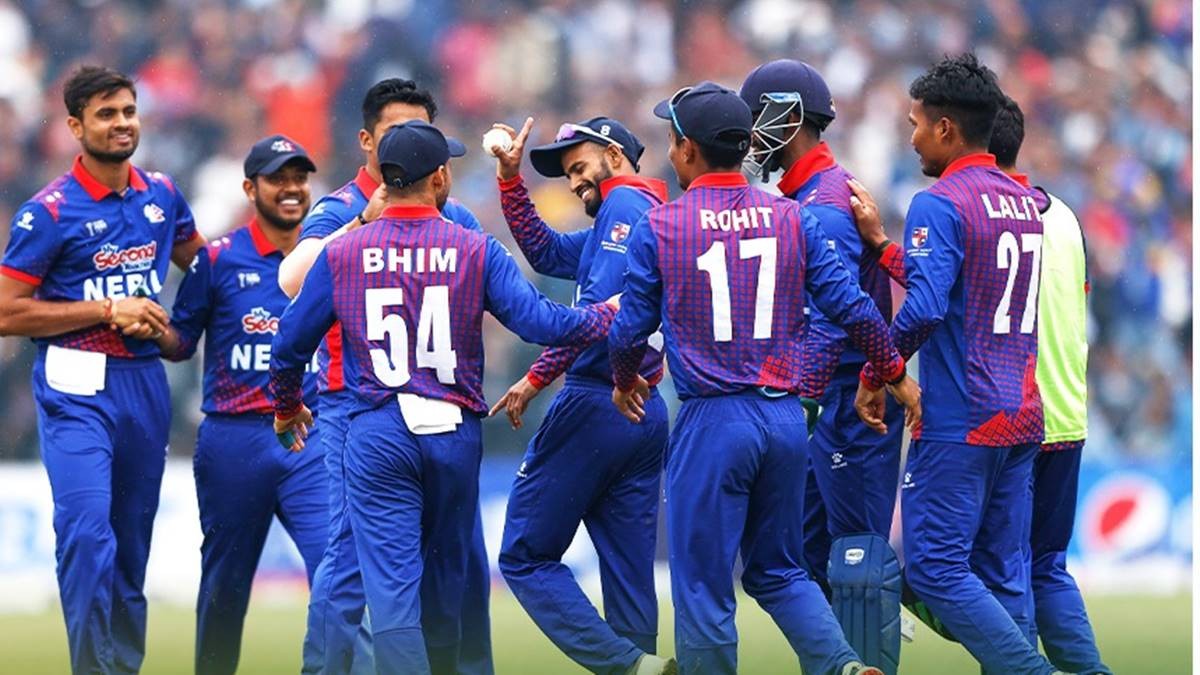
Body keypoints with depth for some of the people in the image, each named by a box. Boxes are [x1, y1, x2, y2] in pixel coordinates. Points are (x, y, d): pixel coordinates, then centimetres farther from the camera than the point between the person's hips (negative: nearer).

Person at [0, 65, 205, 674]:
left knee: (133, 542, 11)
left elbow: (200, 262, 28)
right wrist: (107, 311, -13)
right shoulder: (50, 211, -8)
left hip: (145, 382, 6)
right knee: (88, 532, -19)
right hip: (78, 386, -6)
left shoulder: (161, 195, 9)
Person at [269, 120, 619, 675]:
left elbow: (290, 343, 7)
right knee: (445, 581, 17)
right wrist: (608, 316, 8)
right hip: (454, 433, 1)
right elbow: (541, 323, -10)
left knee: (391, 586, -6)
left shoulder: (341, 254, 1)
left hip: (377, 436, -1)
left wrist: (286, 408, 27)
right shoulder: (475, 250, -4)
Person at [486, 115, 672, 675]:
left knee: (525, 556, -4)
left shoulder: (626, 204, -6)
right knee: (629, 570, 7)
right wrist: (511, 176, 16)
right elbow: (544, 251, 25)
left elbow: (603, 306, -18)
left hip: (596, 401, -9)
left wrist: (537, 378, -17)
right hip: (647, 416, 9)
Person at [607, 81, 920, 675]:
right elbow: (850, 306, 2)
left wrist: (624, 381, 22)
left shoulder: (658, 227, -5)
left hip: (712, 424, -5)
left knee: (703, 583, 3)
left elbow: (630, 330, 1)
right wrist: (895, 374, 16)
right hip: (786, 418, 5)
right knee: (778, 569, 16)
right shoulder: (790, 218, 4)